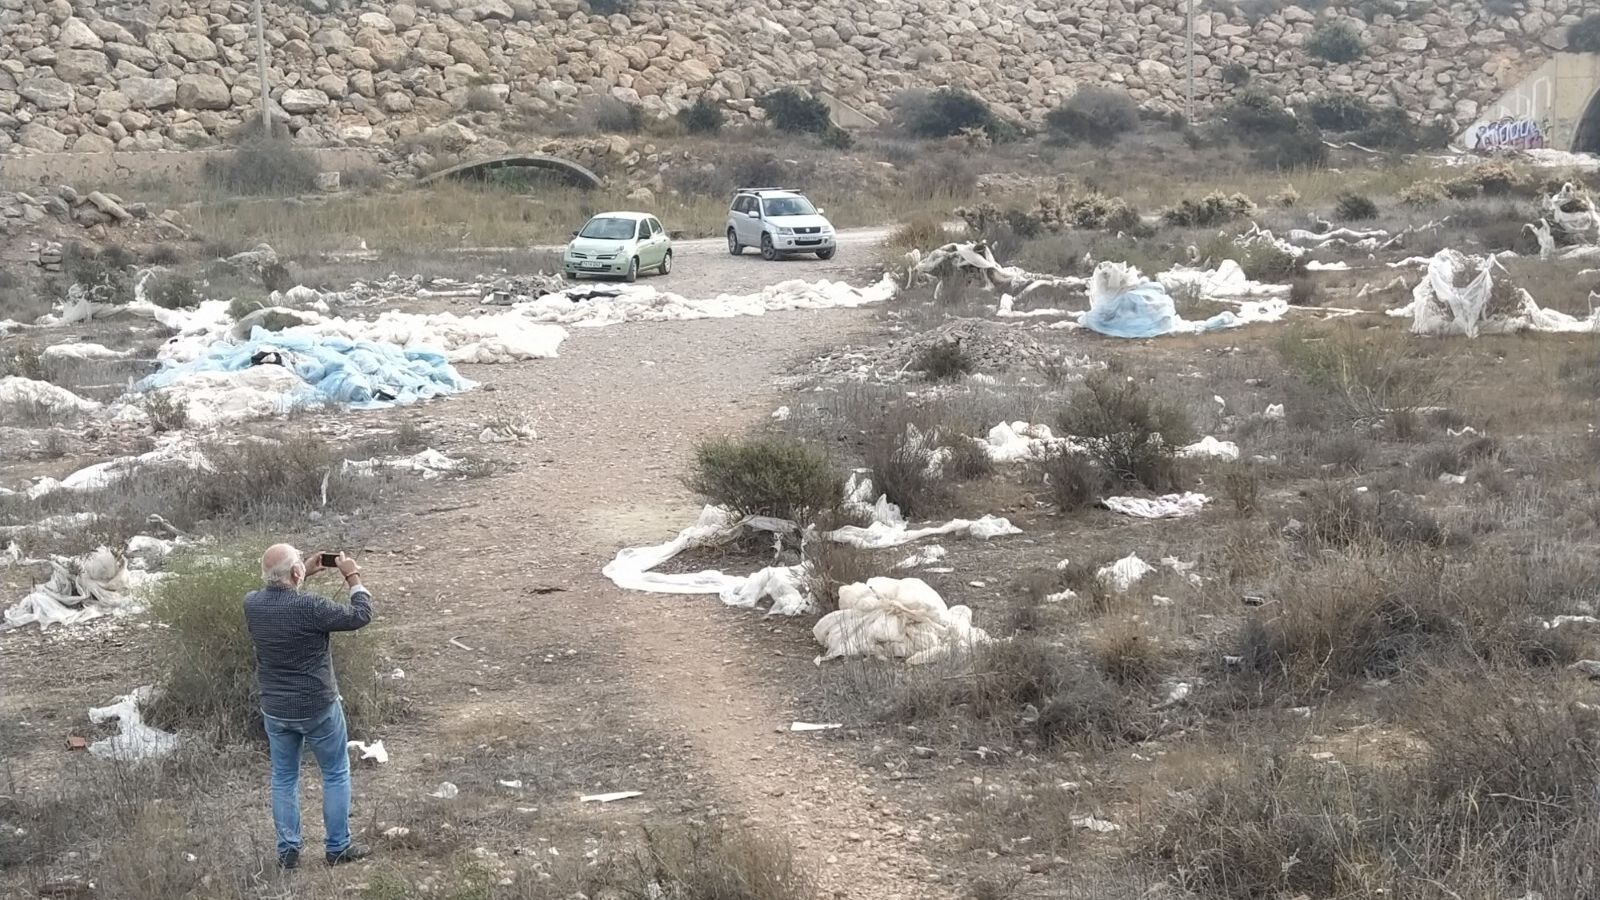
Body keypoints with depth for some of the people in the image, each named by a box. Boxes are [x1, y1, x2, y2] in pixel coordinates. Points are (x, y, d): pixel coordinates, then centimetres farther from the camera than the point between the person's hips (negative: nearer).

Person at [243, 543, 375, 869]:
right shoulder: (309, 607, -27)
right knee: (335, 774, 15)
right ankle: (337, 848, 21)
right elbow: (361, 616, -15)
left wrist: (307, 574, 13)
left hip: (275, 711, 4)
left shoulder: (252, 604, -9)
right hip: (318, 708, -4)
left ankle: (287, 851, 23)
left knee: (283, 778, 18)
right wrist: (353, 576, -3)